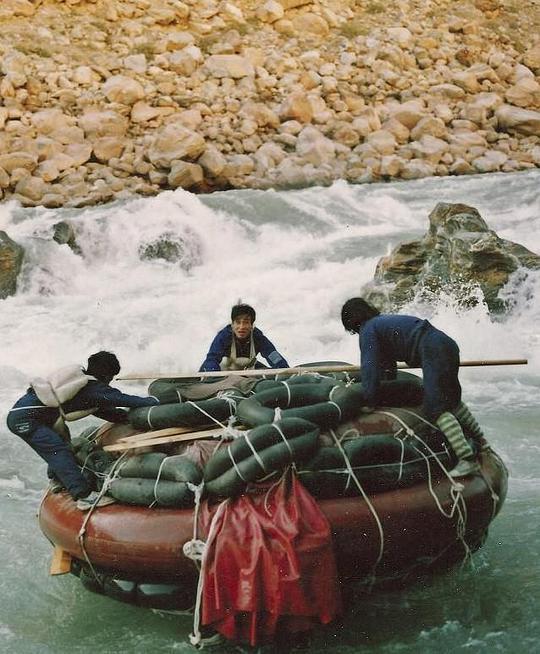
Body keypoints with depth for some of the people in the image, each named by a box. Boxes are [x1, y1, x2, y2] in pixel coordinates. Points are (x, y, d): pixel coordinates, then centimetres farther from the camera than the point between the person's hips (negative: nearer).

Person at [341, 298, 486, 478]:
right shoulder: (383, 320, 28)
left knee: (436, 408, -14)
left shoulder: (368, 330, 1)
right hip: (448, 345, 10)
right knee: (452, 400, 26)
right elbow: (387, 362, 40)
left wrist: (369, 400, 0)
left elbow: (370, 366, -5)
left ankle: (467, 459, -24)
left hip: (433, 352, -10)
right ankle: (480, 441, 38)